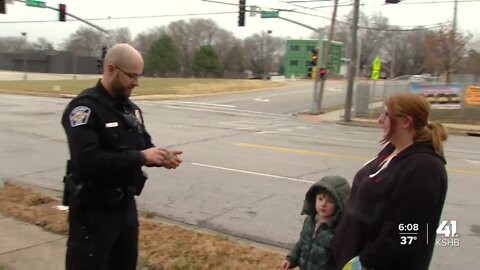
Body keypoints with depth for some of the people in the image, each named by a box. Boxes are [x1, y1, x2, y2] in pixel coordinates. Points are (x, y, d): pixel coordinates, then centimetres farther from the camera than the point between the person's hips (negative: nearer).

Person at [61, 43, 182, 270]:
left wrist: (160, 156, -8)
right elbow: (87, 160, -30)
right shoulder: (85, 108, -18)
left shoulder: (130, 108, 10)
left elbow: (144, 144, 16)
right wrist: (140, 157, -28)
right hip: (94, 211, -8)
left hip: (126, 205, 8)